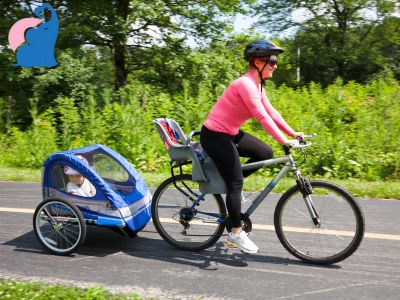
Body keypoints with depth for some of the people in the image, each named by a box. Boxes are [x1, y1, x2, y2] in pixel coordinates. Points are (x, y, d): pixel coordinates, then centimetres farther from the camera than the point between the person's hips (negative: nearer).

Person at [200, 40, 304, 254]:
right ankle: (236, 232, 5)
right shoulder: (246, 84, -21)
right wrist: (282, 139, -31)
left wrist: (292, 133, 3)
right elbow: (261, 116, -29)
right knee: (236, 183, -7)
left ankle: (230, 183, 15)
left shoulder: (256, 85, 9)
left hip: (229, 133, 9)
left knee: (265, 153, 5)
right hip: (215, 136, -9)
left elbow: (271, 112, 9)